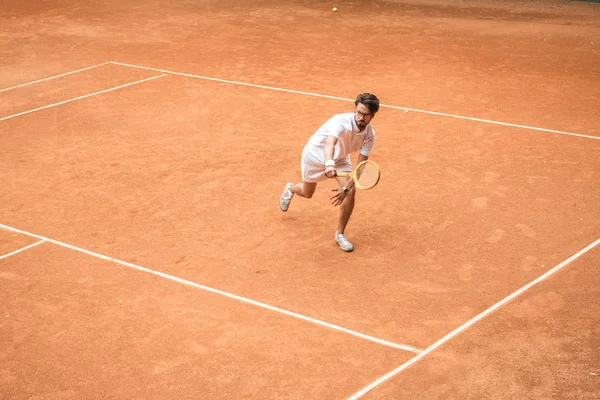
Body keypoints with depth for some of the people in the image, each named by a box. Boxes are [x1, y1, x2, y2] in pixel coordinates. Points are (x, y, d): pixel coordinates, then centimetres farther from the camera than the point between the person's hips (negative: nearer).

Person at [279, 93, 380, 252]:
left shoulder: (369, 135, -23)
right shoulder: (341, 121, -40)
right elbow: (329, 144, -58)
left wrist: (346, 188, -33)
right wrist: (329, 164, -78)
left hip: (340, 157, 4)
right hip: (315, 154, -4)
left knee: (351, 192, -17)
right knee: (307, 193, 17)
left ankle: (340, 234, 2)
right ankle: (290, 189, 56)